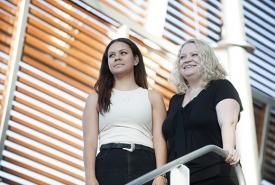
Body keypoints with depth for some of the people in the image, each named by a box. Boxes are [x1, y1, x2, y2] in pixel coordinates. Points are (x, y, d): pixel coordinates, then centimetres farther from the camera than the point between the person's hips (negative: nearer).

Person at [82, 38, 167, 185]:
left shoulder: (153, 97, 18)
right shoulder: (96, 98, 19)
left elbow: (159, 139, 7)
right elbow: (90, 140, 8)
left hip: (145, 164, 0)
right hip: (108, 164, 0)